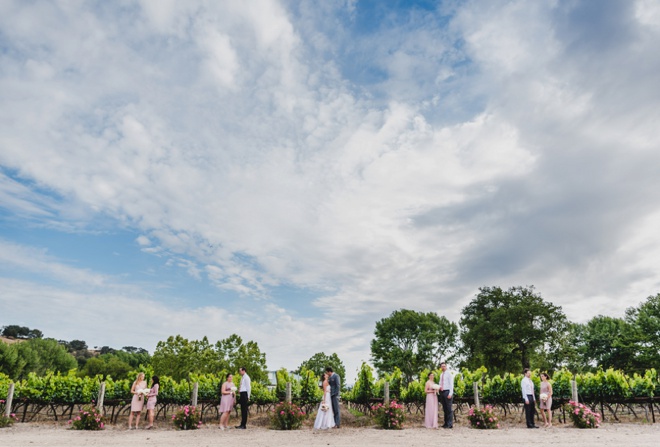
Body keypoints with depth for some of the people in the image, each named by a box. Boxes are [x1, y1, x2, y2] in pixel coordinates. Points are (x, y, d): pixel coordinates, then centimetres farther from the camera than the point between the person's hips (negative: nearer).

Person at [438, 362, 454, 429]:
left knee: (449, 409, -5)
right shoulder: (441, 375, 16)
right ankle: (446, 423, 13)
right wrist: (439, 387, 0)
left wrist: (450, 394, -18)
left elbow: (451, 384, -10)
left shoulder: (449, 373, -4)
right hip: (442, 392, 7)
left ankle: (450, 424, -3)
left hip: (447, 392, -7)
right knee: (444, 409, 9)